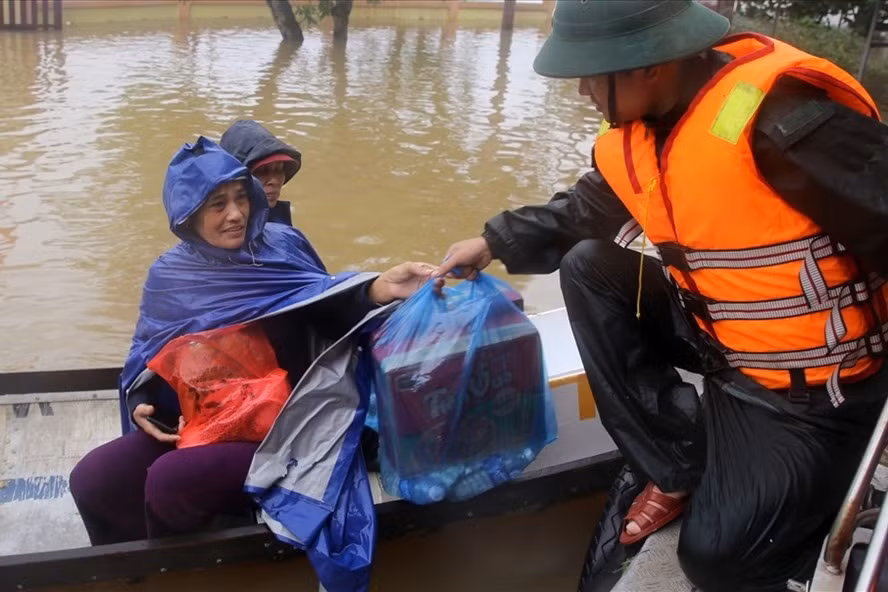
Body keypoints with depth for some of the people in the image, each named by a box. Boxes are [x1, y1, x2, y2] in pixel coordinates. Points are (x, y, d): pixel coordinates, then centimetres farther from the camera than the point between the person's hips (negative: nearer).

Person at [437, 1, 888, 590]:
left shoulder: (778, 113, -29)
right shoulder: (635, 131, -2)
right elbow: (580, 215, 15)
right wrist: (494, 243, 10)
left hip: (813, 386, -8)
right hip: (718, 335, 8)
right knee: (588, 268, -2)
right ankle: (680, 467, 5)